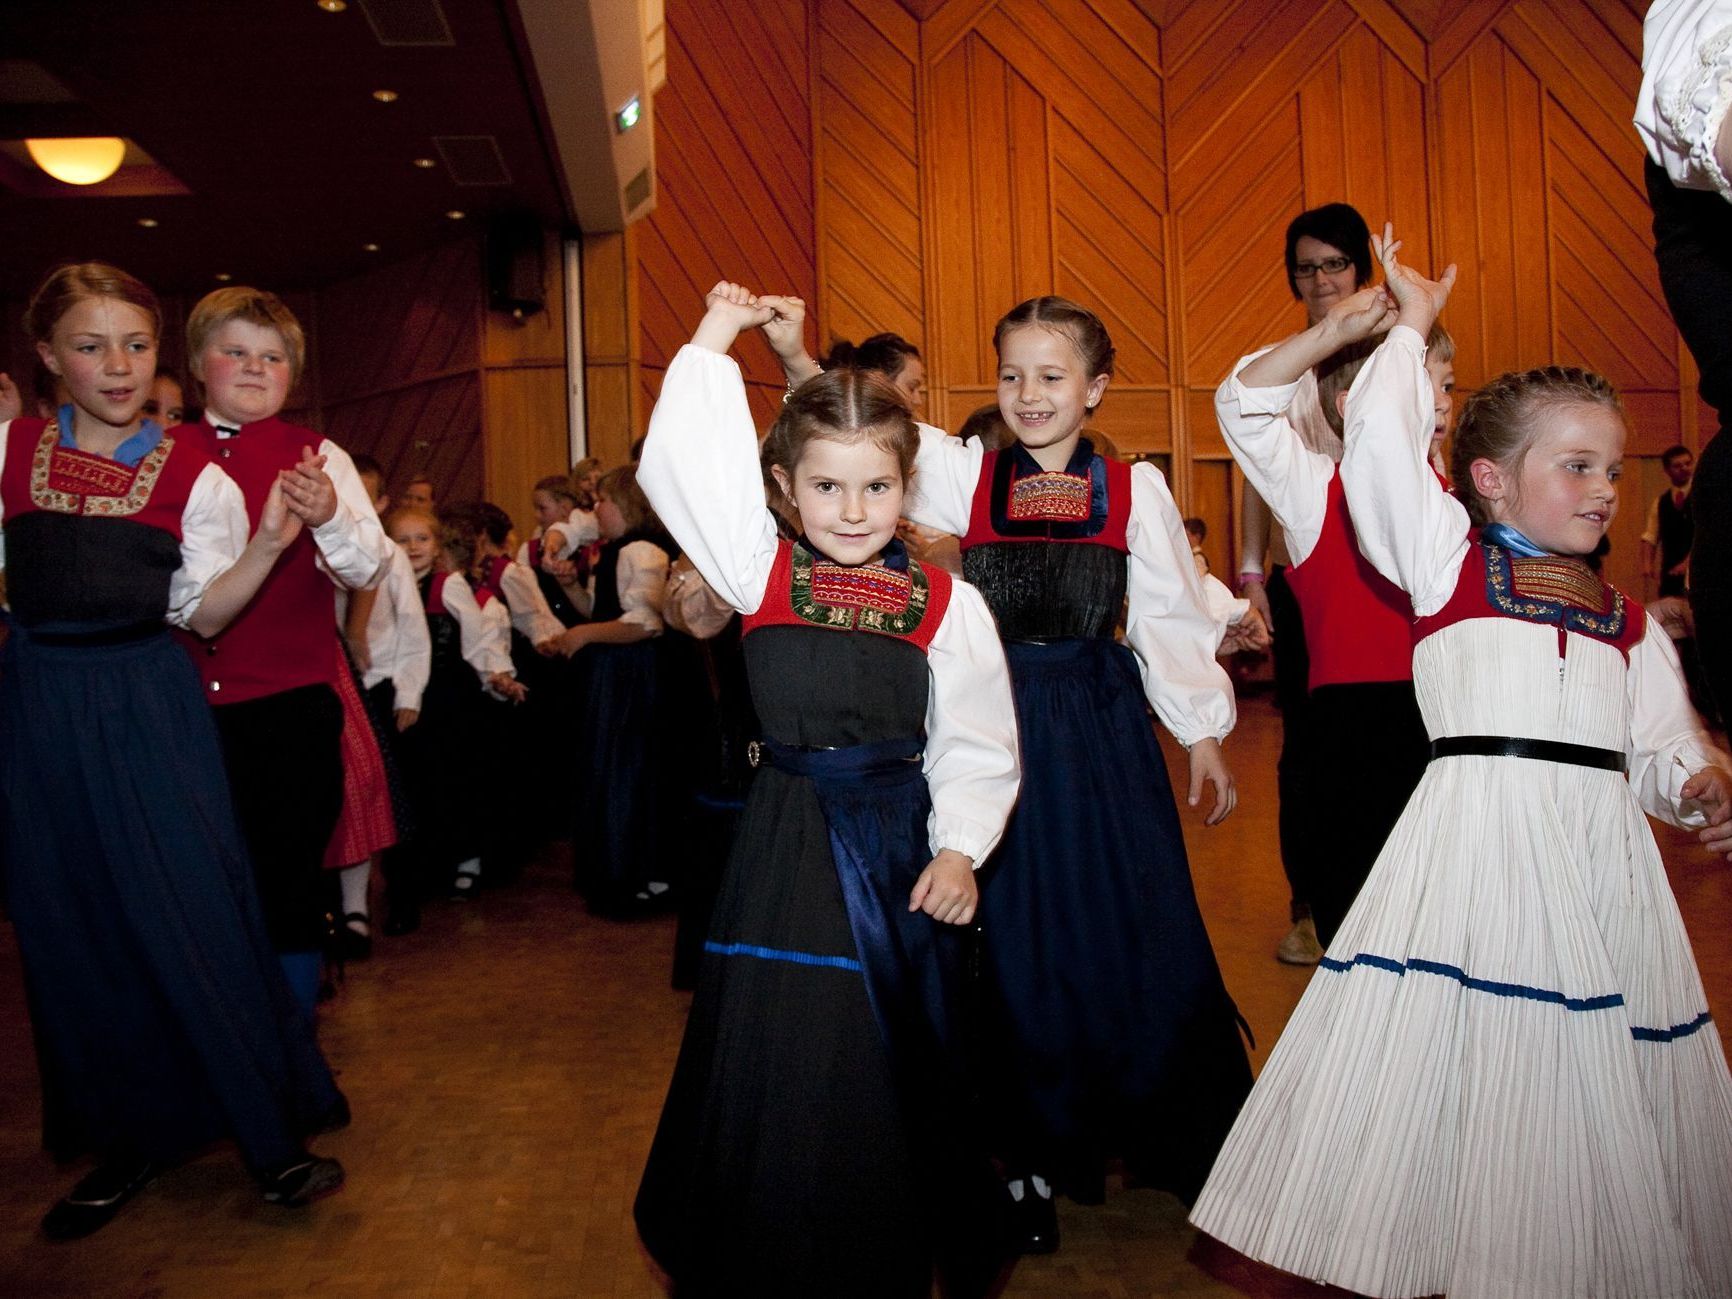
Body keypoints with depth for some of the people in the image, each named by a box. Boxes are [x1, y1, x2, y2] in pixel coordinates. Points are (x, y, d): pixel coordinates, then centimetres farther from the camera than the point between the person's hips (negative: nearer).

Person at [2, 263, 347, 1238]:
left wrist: (270, 538, -14)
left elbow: (204, 612, -1)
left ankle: (272, 1132, 12)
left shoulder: (194, 474, -1)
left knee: (190, 912, -3)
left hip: (150, 708, -2)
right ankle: (132, 1134, 27)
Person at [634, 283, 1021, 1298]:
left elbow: (975, 745, 1)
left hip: (905, 844, 0)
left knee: (901, 1054, 11)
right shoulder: (763, 573, 0)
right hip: (788, 844, 1)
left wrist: (958, 850, -8)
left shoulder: (946, 603, -2)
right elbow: (689, 465, -6)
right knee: (778, 1055, 7)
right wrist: (716, 341, 0)